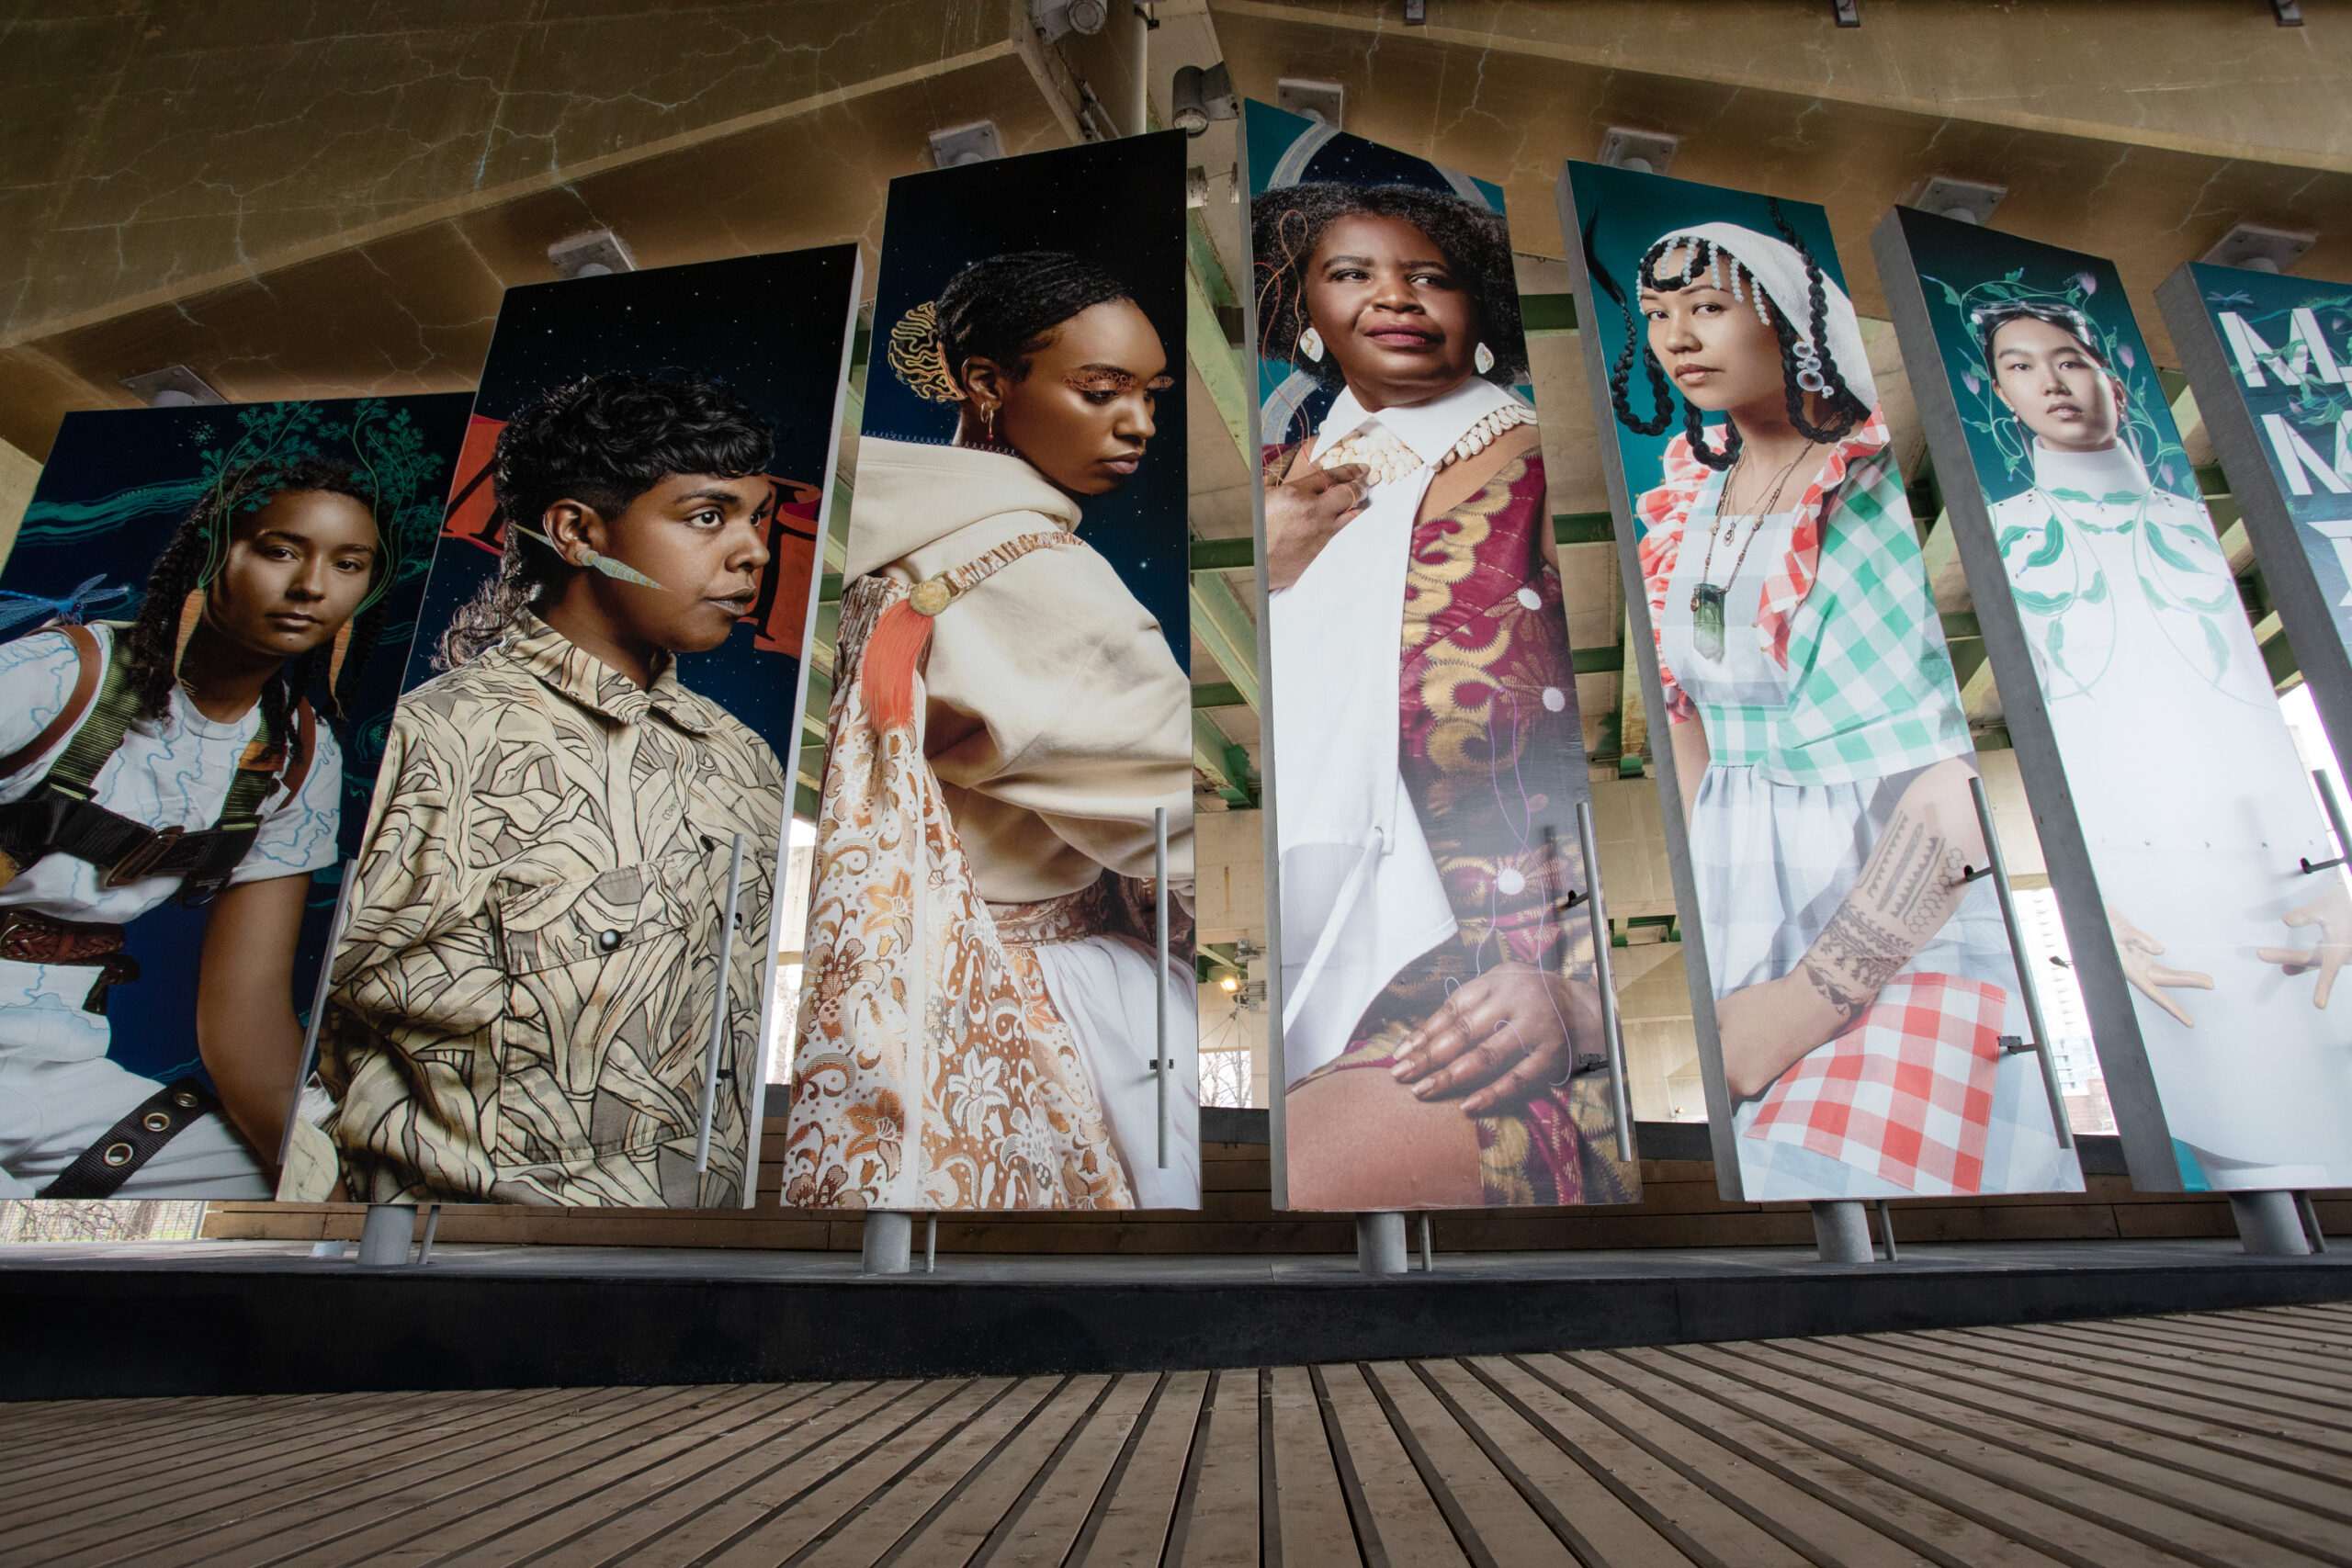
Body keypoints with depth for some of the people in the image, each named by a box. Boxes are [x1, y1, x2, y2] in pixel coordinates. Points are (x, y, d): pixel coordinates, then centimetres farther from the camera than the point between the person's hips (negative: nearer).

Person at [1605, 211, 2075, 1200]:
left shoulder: (1902, 483, -6)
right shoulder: (1681, 508, 10)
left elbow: (1974, 766, -14)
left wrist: (1808, 1001, -18)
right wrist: (1688, 938, 3)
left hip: (1923, 925, -4)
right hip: (1744, 919, 5)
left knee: (1811, 1176, -21)